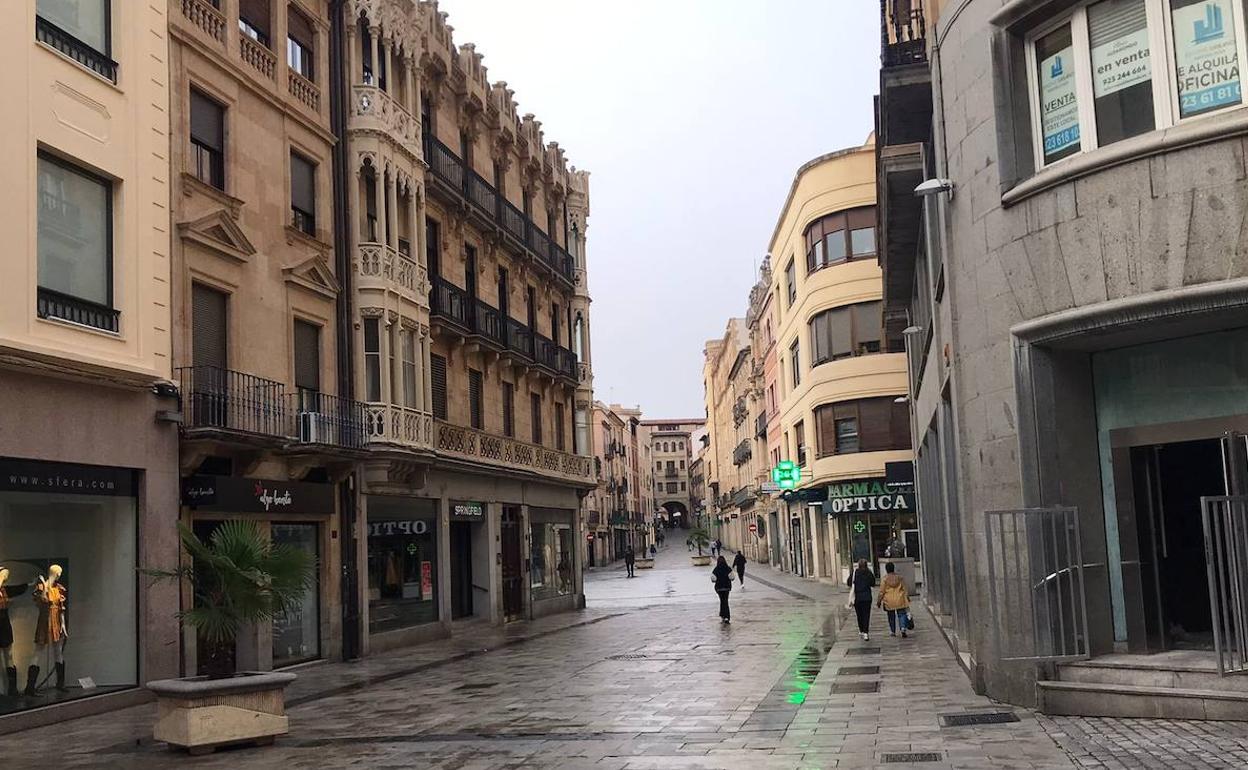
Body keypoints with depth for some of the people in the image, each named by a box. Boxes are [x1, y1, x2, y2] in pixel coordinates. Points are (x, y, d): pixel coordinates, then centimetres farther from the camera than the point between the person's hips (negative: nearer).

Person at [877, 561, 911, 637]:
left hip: (889, 601, -1)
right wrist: (907, 598, 11)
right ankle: (903, 628, -16)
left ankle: (892, 632, 17)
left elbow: (882, 592, -4)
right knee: (901, 614, 4)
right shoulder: (900, 577, 1)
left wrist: (879, 601, 4)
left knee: (891, 616, 11)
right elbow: (905, 589, 3)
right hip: (899, 600, 1)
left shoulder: (884, 579, -7)